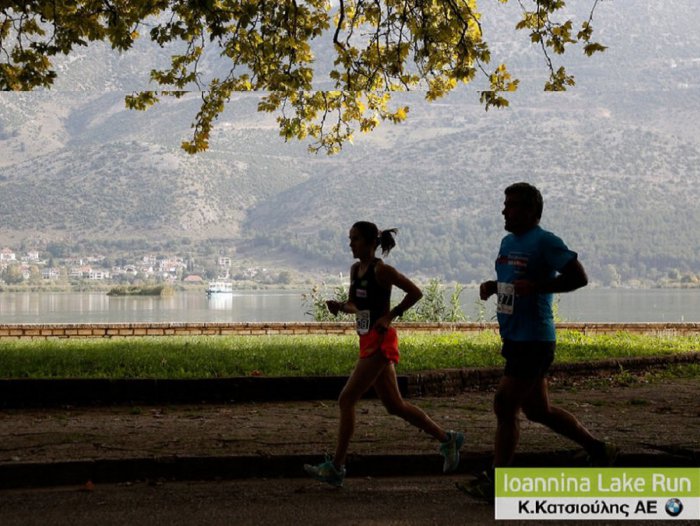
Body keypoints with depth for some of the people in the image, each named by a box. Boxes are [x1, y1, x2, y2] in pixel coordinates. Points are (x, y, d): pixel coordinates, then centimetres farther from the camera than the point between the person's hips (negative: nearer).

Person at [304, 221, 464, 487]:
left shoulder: (381, 270, -12)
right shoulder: (356, 269, 12)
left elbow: (415, 292, -12)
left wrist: (390, 315, -15)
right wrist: (339, 306, 0)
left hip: (380, 342, -9)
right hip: (368, 342, 9)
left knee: (346, 400, -10)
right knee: (395, 405, 14)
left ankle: (336, 468, -5)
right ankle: (447, 439, 25)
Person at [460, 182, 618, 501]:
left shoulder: (544, 241, -13)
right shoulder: (508, 242, 14)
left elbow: (579, 277, -16)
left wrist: (537, 287, -24)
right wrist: (491, 286, 7)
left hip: (533, 340, -10)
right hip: (514, 338, 10)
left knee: (504, 407, -6)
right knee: (536, 409, 15)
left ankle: (496, 482, 4)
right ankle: (598, 450, 29)